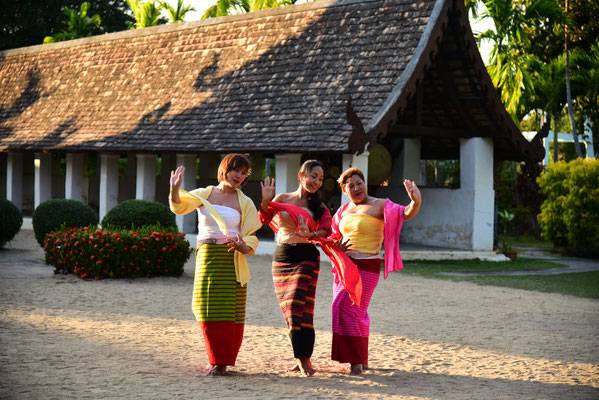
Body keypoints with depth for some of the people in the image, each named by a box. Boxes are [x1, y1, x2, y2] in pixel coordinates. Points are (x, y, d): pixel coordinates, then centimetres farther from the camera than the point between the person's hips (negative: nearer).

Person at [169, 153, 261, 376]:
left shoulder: (244, 203, 6)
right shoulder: (204, 195, 7)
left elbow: (251, 237, 4)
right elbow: (179, 207, -8)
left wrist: (243, 247, -19)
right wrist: (175, 190, -29)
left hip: (232, 259, -1)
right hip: (206, 256, 1)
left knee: (229, 310, -3)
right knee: (208, 308, 4)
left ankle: (222, 362, 7)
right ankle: (216, 359, 19)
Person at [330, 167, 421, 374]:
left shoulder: (379, 206, -6)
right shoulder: (344, 210, 13)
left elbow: (405, 214, -20)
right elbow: (334, 236, 23)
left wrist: (415, 202, -42)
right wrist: (339, 246, 0)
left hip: (366, 266, -7)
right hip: (344, 266, 7)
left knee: (351, 310, -14)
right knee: (343, 310, 10)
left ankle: (357, 361, -7)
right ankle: (361, 359, 23)